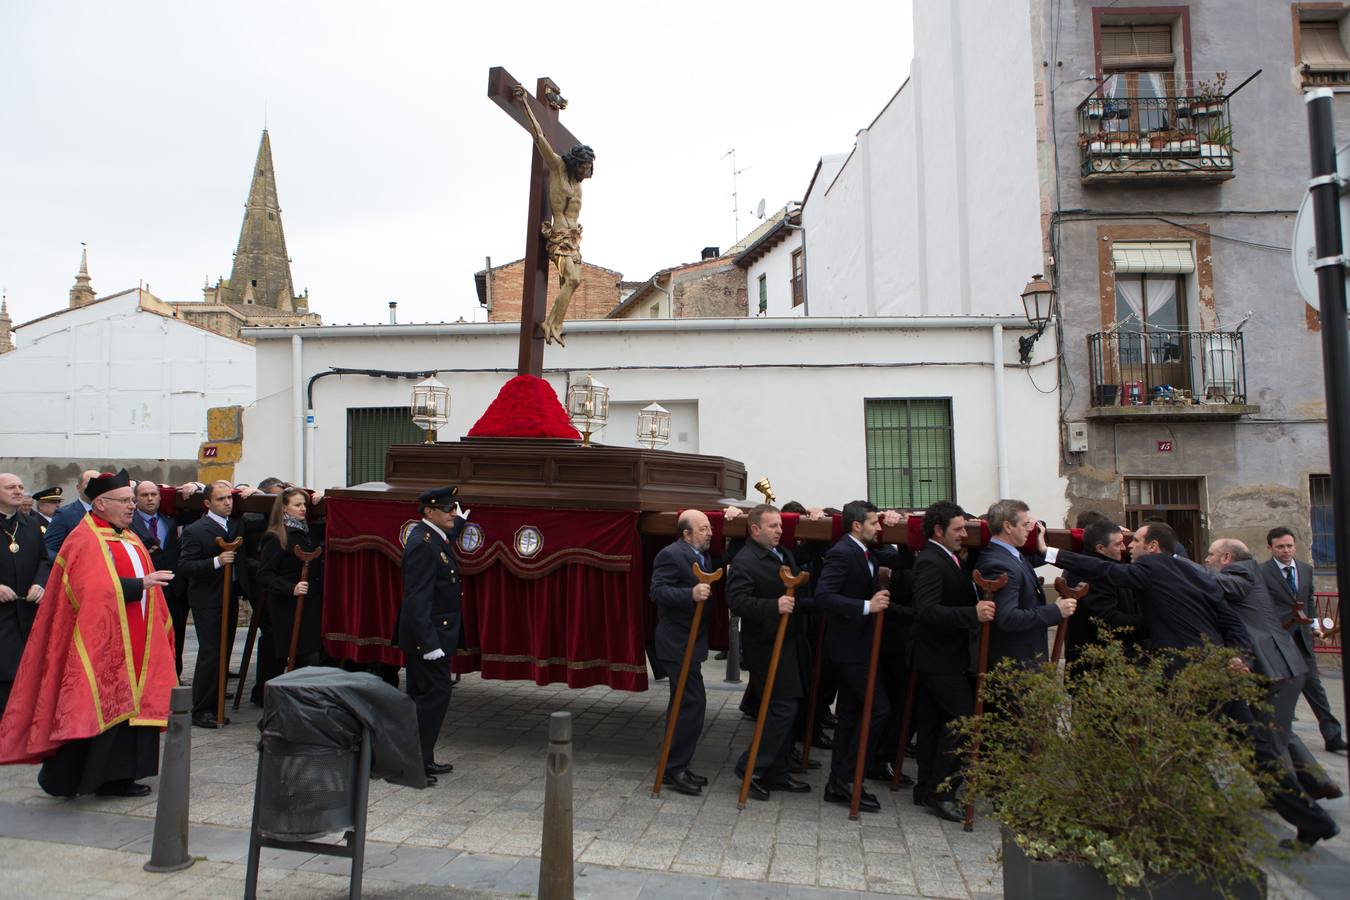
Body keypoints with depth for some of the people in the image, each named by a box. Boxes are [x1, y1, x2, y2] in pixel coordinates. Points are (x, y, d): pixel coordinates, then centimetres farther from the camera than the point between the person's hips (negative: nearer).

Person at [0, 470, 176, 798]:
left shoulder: (130, 539, 15)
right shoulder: (85, 541, -11)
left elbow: (148, 583, 18)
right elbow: (96, 590, -23)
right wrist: (141, 584, -25)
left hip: (133, 641, 8)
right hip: (98, 642, -8)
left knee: (128, 706, 8)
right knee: (95, 707, -3)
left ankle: (117, 776, 15)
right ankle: (63, 777, 12)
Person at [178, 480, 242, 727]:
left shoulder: (237, 526, 12)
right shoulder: (195, 530, -9)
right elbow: (184, 567, -15)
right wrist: (217, 561, -25)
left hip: (230, 598, 7)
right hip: (207, 602, -7)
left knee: (224, 653, 9)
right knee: (211, 654, -7)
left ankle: (214, 706, 18)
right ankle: (200, 711, 3)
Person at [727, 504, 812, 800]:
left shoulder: (785, 554, 13)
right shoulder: (744, 561, -15)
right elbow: (737, 600, -27)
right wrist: (774, 606, -35)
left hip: (787, 643, 9)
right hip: (765, 645, -9)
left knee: (785, 708, 14)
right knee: (783, 707, -10)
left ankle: (777, 773, 25)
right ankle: (750, 767, 4)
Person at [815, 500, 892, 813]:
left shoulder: (861, 553, 13)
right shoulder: (841, 553, -17)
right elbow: (823, 596, -27)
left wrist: (878, 597, 4)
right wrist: (867, 606, -28)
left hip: (856, 644, 10)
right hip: (849, 645, -10)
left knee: (850, 712, 12)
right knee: (878, 707, -9)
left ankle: (838, 783, 20)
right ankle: (847, 777, 0)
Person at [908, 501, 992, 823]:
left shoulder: (946, 559, 14)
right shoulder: (930, 562, -18)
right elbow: (928, 610, -30)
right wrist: (973, 614, -38)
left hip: (945, 655, 10)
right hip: (940, 658, -10)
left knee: (933, 722, 14)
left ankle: (927, 788, 22)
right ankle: (940, 790, -3)